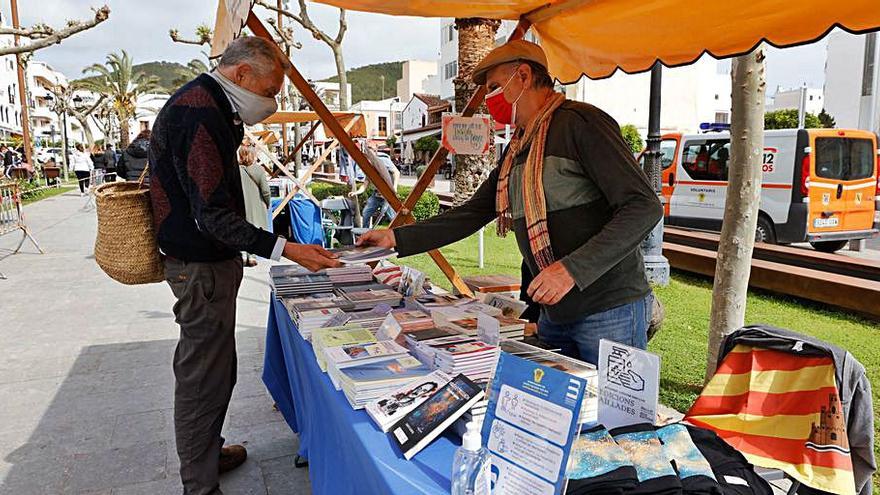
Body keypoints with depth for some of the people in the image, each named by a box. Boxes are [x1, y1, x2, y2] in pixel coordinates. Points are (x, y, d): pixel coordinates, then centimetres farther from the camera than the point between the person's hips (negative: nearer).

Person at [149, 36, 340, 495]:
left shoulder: (206, 105, 12)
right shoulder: (200, 113, -22)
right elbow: (213, 215, -27)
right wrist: (285, 249, -30)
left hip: (203, 260, 11)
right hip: (202, 267, -11)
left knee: (213, 369, 22)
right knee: (204, 379, 0)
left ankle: (206, 453, 41)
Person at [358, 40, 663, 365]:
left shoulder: (580, 122, -13)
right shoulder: (517, 152, 14)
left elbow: (644, 207, -19)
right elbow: (472, 214, 15)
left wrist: (571, 269, -27)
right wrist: (397, 238, 8)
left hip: (609, 312, -8)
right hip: (554, 312, 8)